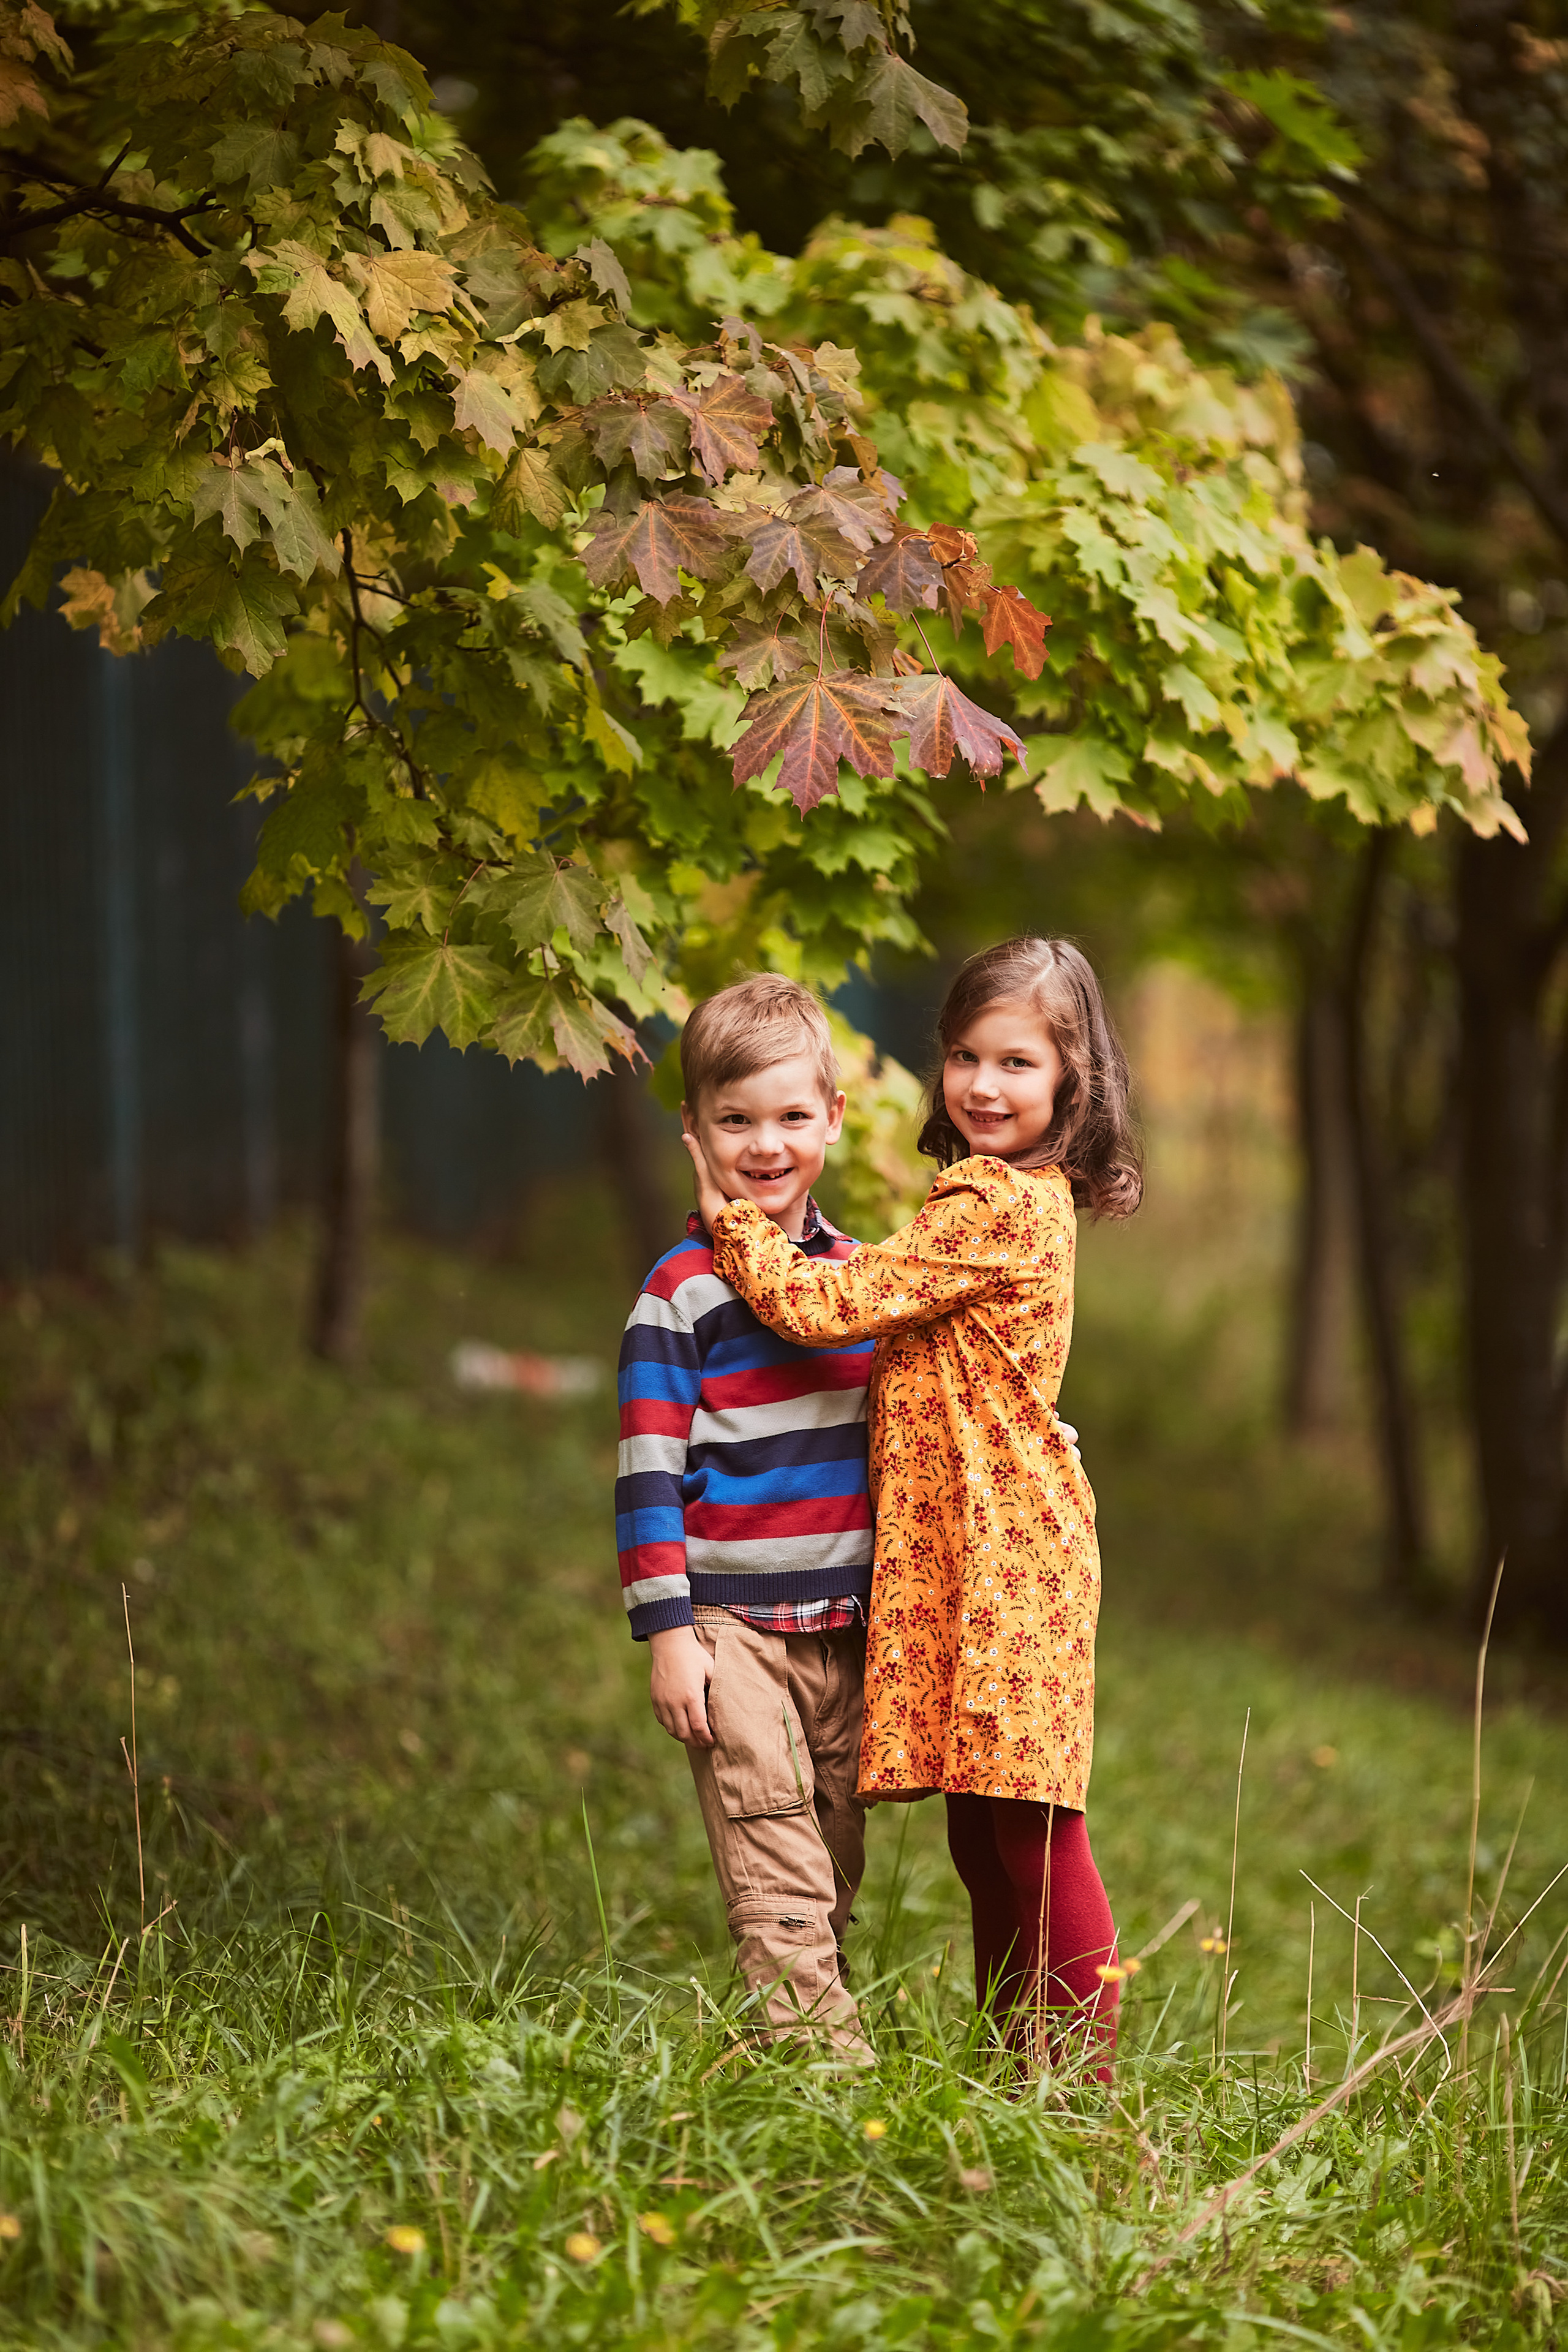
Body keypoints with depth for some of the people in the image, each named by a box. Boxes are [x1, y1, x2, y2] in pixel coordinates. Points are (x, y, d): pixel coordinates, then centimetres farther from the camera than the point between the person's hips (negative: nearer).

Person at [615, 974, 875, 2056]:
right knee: (778, 1888, -10)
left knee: (835, 1873, 10)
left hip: (848, 1626, 6)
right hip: (734, 1629, -6)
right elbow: (648, 1474, -8)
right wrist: (668, 1632, -13)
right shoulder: (681, 1294, -7)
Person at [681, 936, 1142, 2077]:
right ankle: (1022, 2067, 20)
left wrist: (732, 1216, -2)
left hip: (1005, 1556, -10)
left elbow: (819, 1307, -16)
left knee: (1034, 1833, -8)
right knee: (984, 1834, 13)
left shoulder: (994, 1210, -16)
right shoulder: (1028, 1199, 16)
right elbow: (884, 1304, 24)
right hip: (960, 1554, 10)